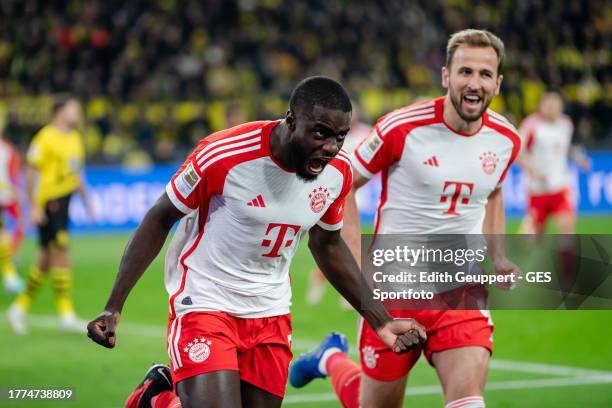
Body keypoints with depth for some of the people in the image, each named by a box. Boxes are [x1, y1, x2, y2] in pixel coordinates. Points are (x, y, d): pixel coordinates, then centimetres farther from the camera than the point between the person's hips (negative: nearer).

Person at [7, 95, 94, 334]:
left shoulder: (75, 139, 14)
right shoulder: (45, 138, -11)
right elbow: (30, 173, -12)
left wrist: (87, 202, 19)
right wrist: (34, 207, -16)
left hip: (63, 206, 8)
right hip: (47, 204, -8)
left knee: (46, 261, 12)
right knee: (61, 256, -10)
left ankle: (20, 308, 23)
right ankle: (66, 314, -6)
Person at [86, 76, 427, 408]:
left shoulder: (338, 172, -5)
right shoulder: (223, 155, -21)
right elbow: (160, 220, -9)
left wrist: (380, 320, 12)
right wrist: (114, 306, -12)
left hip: (271, 315, 6)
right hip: (204, 304, -6)